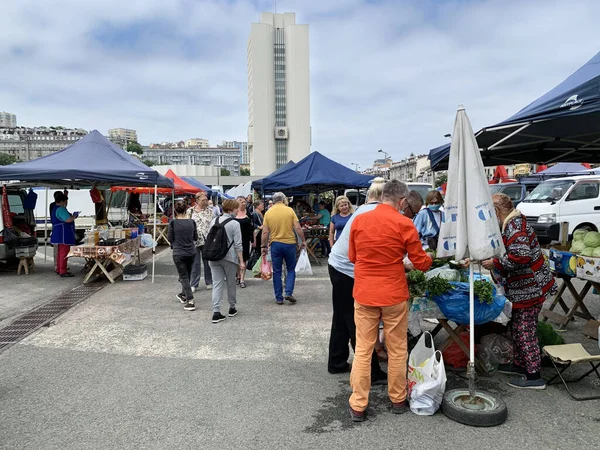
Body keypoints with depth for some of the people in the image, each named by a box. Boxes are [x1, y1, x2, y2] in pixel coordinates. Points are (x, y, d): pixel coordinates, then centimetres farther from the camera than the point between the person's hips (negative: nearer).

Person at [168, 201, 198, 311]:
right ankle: (183, 294, 42)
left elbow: (169, 238, -5)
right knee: (187, 275, 22)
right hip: (191, 252, 4)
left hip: (179, 253, -4)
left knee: (184, 277, 2)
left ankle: (190, 301, -6)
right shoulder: (191, 222, -2)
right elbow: (196, 238, 7)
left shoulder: (173, 222, -11)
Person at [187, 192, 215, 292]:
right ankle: (194, 284, 14)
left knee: (208, 262, 8)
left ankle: (209, 282, 23)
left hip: (207, 240, 0)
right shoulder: (190, 211, 3)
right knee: (195, 263, 5)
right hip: (194, 240, 0)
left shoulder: (210, 210, 2)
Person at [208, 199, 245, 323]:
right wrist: (241, 261, -8)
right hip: (229, 257, -4)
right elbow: (238, 245, -12)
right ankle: (232, 308, 28)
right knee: (231, 283, 13)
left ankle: (216, 313, -4)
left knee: (217, 284, 3)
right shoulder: (234, 224, -10)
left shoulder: (214, 221, 6)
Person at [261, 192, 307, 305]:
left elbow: (265, 232, -2)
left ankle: (279, 298, 12)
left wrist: (263, 246, 7)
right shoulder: (290, 210, -4)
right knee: (291, 269, 14)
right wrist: (303, 241, 3)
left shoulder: (268, 212, 0)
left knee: (277, 271, 9)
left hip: (275, 244, 1)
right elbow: (298, 228, -8)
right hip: (290, 243, -1)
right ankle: (289, 292, 1)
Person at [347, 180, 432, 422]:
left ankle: (358, 406, 14)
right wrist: (430, 259, 20)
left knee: (362, 350, 9)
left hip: (364, 293, 2)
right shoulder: (404, 224, -10)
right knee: (397, 350, 14)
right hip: (393, 295, -2)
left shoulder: (359, 220, 0)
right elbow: (421, 262, -2)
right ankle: (398, 400, 28)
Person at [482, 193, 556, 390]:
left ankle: (534, 376, 8)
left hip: (529, 287, -10)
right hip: (523, 286, 10)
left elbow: (521, 255, -33)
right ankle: (520, 365, 32)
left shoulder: (514, 226, -21)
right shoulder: (511, 223, 11)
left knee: (525, 330, -2)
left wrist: (495, 263, -21)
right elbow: (506, 252, 21)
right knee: (518, 327, 19)